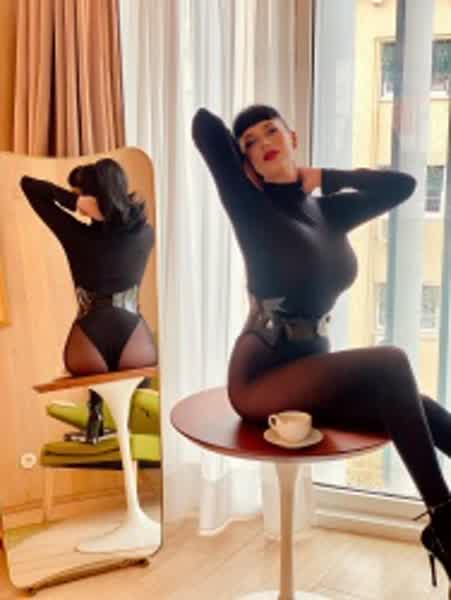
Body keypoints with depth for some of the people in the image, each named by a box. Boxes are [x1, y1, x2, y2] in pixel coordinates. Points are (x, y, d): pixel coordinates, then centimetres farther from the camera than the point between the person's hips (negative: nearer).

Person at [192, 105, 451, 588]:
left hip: (314, 366, 7)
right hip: (261, 375, -6)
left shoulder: (327, 211, 11)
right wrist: (250, 176, 8)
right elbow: (204, 124, -11)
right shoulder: (250, 204, -4)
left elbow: (401, 184, 13)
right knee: (391, 363, -25)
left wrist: (320, 177, 11)